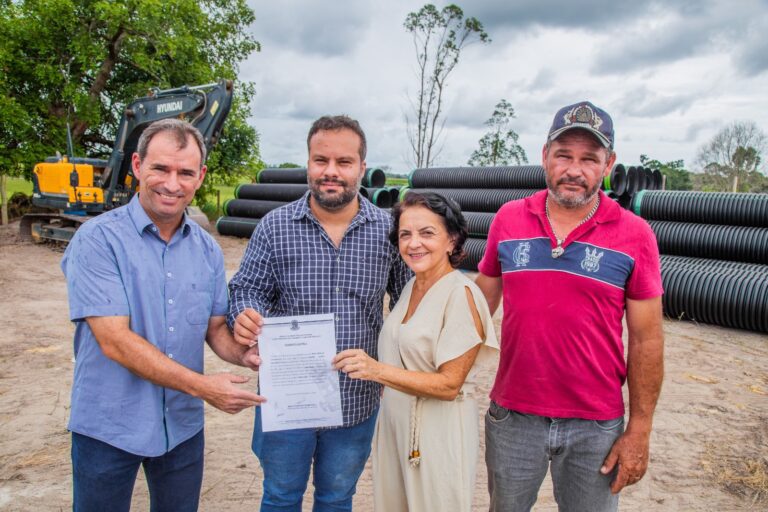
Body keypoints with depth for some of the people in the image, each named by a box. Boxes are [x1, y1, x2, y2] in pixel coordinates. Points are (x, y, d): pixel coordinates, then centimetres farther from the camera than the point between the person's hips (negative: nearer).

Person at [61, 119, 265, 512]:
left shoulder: (207, 250, 2)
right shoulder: (97, 240, -15)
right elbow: (114, 341, -21)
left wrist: (243, 355, -12)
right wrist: (202, 386, -23)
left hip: (183, 425, 5)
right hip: (109, 426, -4)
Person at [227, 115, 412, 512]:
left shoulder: (388, 230, -5)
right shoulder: (275, 226, -7)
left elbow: (406, 300, 4)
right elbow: (249, 288, -3)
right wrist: (243, 317, -26)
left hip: (357, 400, 1)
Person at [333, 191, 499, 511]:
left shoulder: (461, 294, -19)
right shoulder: (412, 287, 5)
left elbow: (449, 384, -21)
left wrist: (378, 370, -29)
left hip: (439, 431, -7)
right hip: (395, 424, 7)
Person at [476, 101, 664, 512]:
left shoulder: (634, 235, -8)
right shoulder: (508, 219, -2)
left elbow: (646, 340, -4)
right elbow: (481, 304, 6)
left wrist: (639, 432, -4)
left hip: (596, 425, -1)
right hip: (512, 416, 2)